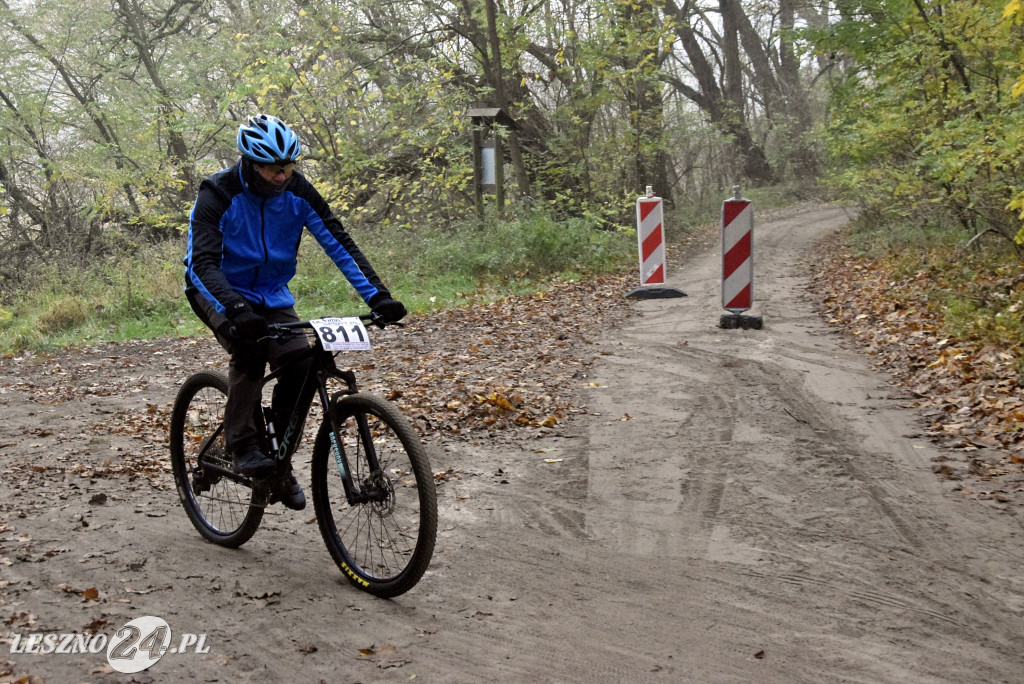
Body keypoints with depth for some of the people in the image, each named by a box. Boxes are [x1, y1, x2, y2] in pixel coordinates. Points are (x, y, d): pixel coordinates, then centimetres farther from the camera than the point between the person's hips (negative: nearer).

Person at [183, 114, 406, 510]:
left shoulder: (297, 191, -13)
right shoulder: (218, 193, -24)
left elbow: (338, 243, -15)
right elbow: (202, 261, -34)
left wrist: (377, 295, -26)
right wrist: (236, 309, -51)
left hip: (272, 297, 4)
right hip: (219, 293, -3)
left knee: (301, 367, -16)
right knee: (250, 349, -33)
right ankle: (242, 448, -18)